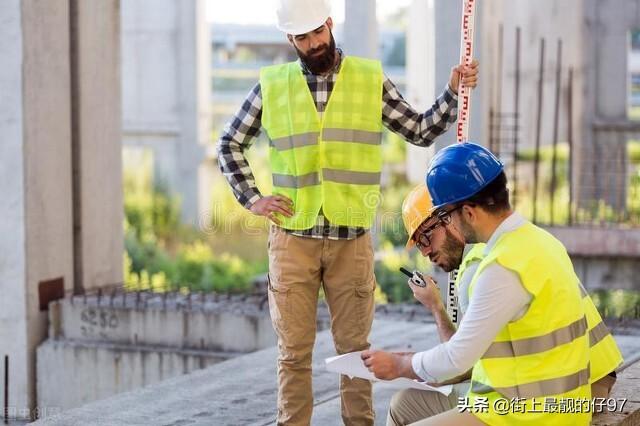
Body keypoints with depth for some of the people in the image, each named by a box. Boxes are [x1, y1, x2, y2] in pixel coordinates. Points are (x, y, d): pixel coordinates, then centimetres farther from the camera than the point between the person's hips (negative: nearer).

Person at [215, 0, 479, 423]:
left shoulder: (372, 79, 2)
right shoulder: (272, 85, 3)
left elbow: (421, 132, 6)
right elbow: (230, 144, 13)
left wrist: (453, 93, -8)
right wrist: (251, 198, 3)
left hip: (351, 240, 0)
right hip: (293, 239, 0)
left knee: (355, 345, 6)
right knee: (294, 348, 5)